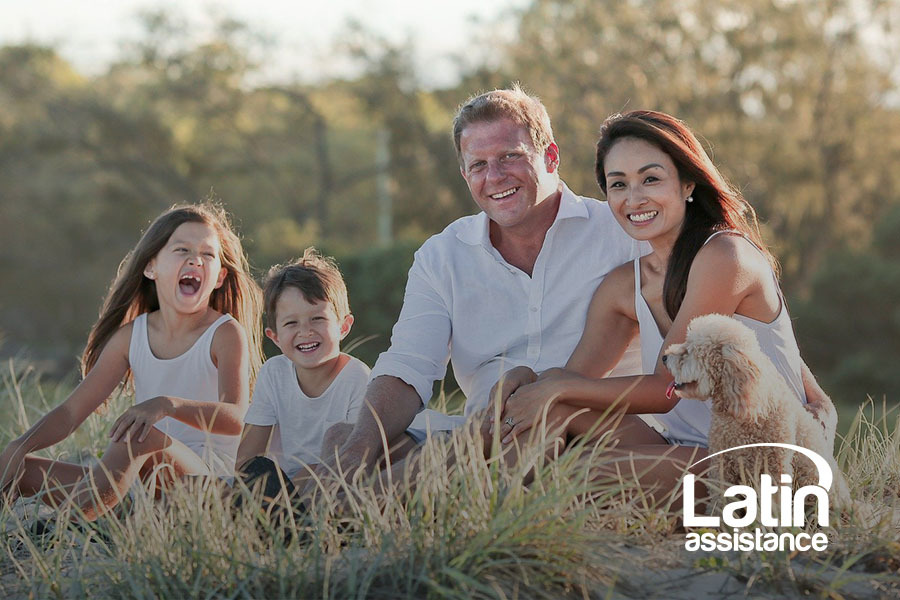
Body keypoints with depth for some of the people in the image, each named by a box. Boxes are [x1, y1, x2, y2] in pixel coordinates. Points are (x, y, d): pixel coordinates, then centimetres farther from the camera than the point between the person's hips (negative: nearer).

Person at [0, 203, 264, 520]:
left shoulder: (226, 334, -4)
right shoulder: (131, 336, 11)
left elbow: (235, 419, -21)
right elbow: (73, 410, 7)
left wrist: (167, 405, -39)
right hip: (144, 482, 6)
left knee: (140, 434, -36)